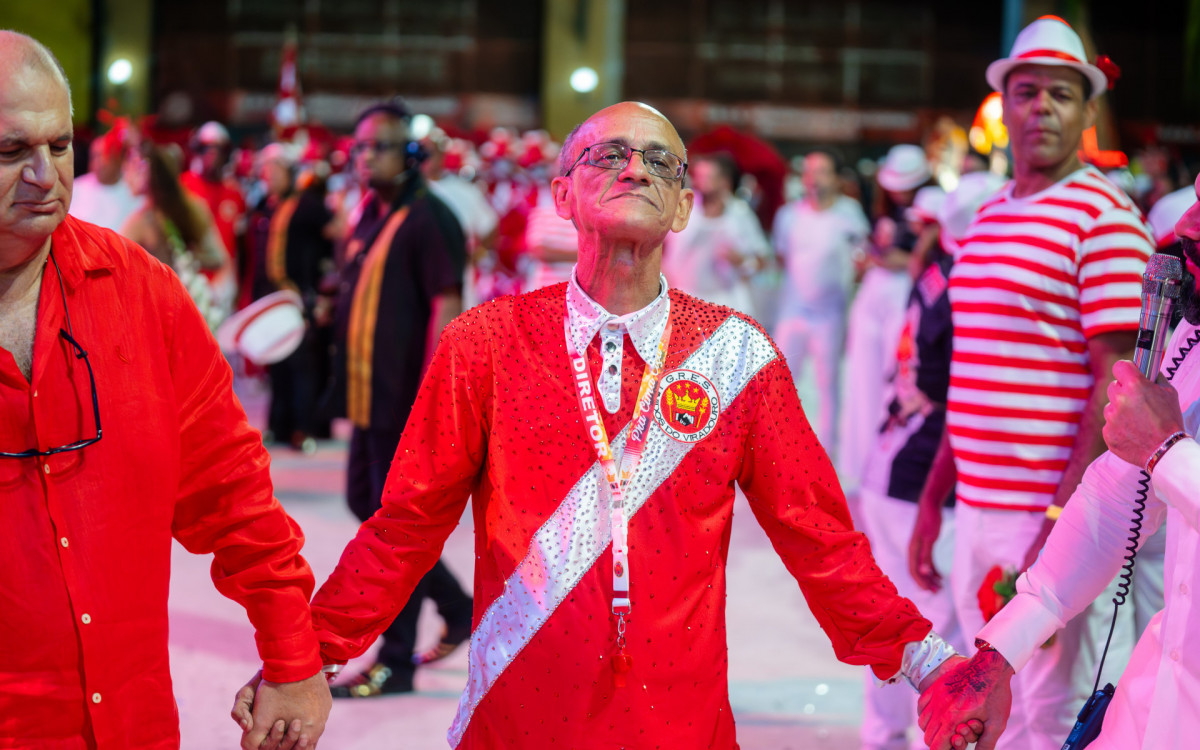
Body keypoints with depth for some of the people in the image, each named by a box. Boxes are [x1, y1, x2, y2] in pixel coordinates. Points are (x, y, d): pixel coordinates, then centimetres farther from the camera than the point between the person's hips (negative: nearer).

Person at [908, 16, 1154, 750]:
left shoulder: (1103, 216, -9)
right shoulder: (989, 218, 15)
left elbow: (1117, 384, -15)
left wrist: (1063, 523, -20)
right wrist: (933, 499, 17)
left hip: (1053, 515, -8)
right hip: (979, 510, 8)